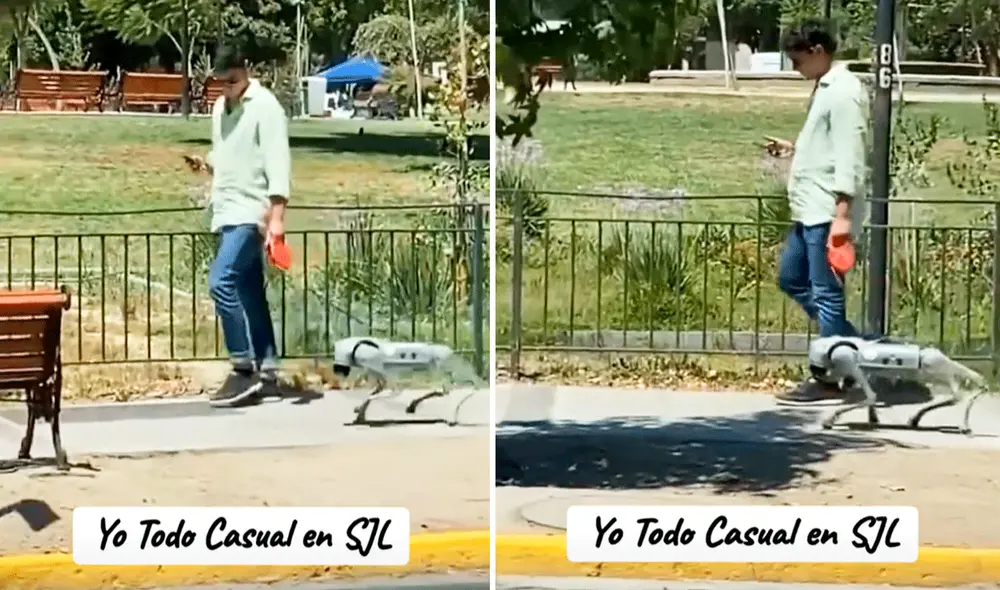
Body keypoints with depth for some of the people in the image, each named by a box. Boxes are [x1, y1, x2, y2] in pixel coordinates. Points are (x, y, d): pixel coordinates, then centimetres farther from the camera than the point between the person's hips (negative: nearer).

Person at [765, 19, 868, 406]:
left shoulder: (843, 91, -13)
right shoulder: (825, 89, 17)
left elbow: (848, 155, -20)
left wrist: (843, 212, -24)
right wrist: (794, 149, 15)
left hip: (828, 211, -11)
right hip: (811, 209, 11)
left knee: (825, 293, -6)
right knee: (790, 278, 16)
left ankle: (831, 381, 1)